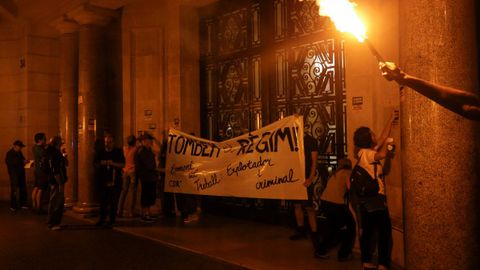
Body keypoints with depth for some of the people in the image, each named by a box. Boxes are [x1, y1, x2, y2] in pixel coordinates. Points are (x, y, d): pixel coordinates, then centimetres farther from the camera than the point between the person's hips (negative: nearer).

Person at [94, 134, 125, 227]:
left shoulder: (118, 152, 2)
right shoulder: (100, 152, 10)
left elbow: (122, 164, -4)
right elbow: (95, 164, 11)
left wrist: (113, 163, -19)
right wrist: (101, 164, -10)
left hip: (115, 181, -2)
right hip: (103, 180, 3)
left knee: (113, 202, -1)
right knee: (103, 201, 7)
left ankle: (112, 220, 7)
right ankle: (102, 219, 19)